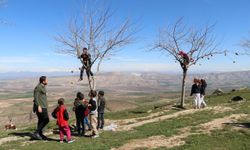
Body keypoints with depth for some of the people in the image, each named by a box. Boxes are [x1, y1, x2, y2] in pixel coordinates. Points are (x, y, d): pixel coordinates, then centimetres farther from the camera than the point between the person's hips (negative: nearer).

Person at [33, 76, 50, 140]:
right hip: (40, 106, -10)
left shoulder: (43, 87, 15)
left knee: (41, 120, 12)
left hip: (43, 106, 10)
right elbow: (36, 97, -19)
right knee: (46, 120, -8)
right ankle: (37, 132, -1)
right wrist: (38, 106, -24)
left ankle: (40, 134, 19)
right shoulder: (38, 87, -14)